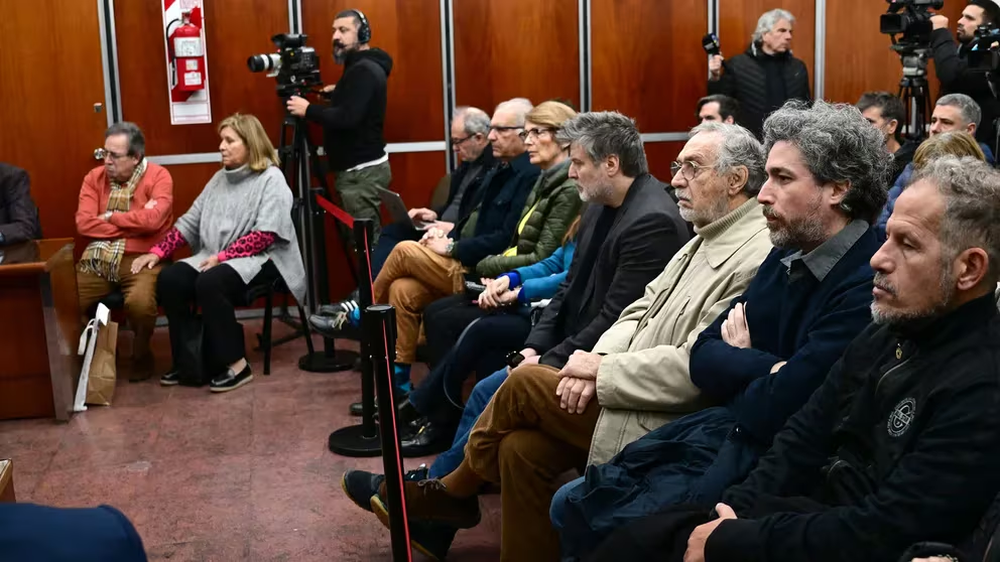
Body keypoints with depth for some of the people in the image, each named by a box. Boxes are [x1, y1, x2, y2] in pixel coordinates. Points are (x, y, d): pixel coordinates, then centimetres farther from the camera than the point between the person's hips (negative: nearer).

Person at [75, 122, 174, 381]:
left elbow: (152, 220, -19)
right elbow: (84, 223, -5)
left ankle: (141, 354, 1)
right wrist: (134, 223, -11)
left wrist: (110, 217, -6)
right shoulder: (94, 178, 9)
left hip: (141, 257, -4)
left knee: (140, 303, -33)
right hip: (98, 258, 4)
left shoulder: (158, 176, -4)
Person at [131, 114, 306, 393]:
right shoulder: (220, 178, 16)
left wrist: (221, 256, -21)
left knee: (209, 283, -33)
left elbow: (264, 235, -16)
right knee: (169, 280, -17)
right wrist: (157, 251, 1)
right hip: (215, 258, 7)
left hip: (259, 259, -7)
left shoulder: (271, 179, -6)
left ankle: (236, 364, -21)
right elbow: (190, 221, 13)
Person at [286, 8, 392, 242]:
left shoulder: (364, 71, -16)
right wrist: (337, 93, 16)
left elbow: (348, 118, -26)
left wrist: (308, 109, -17)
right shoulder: (361, 68, 16)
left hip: (362, 171, -11)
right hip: (360, 169, 11)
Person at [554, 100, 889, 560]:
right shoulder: (788, 256, 8)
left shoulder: (866, 285, -22)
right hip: (717, 430, 9)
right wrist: (766, 369, -14)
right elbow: (703, 359, 5)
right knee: (570, 506, 5)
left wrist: (739, 363, -5)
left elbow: (772, 410, -26)